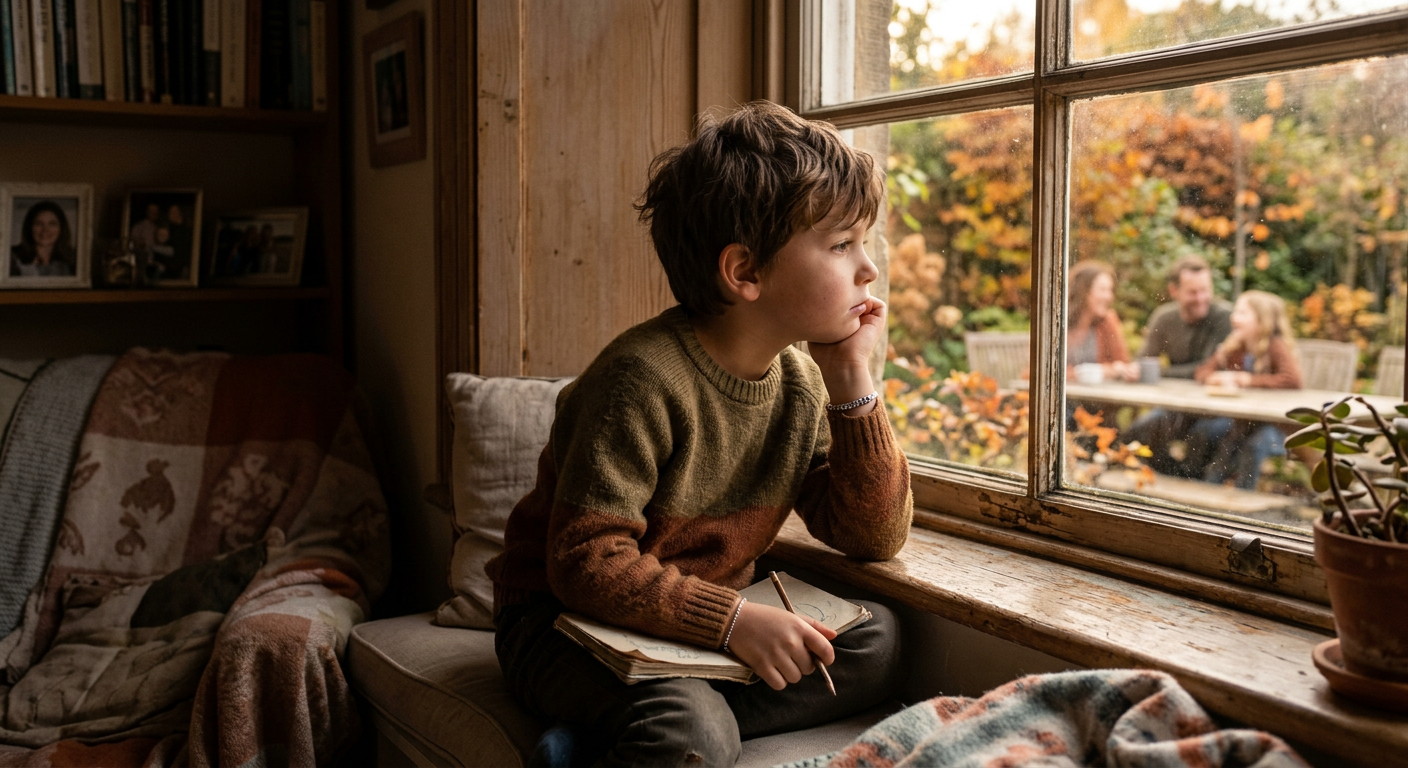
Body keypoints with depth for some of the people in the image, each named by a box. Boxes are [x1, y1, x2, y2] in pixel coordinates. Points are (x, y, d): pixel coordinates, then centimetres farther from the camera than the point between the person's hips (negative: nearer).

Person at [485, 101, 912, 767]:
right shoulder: (645, 378, -23)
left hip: (708, 621, 8)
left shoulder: (800, 385, -1)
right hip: (566, 617, -8)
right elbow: (587, 564, -24)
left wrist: (850, 380, -10)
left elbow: (875, 537, -2)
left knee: (875, 638, -15)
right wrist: (732, 618, -32)